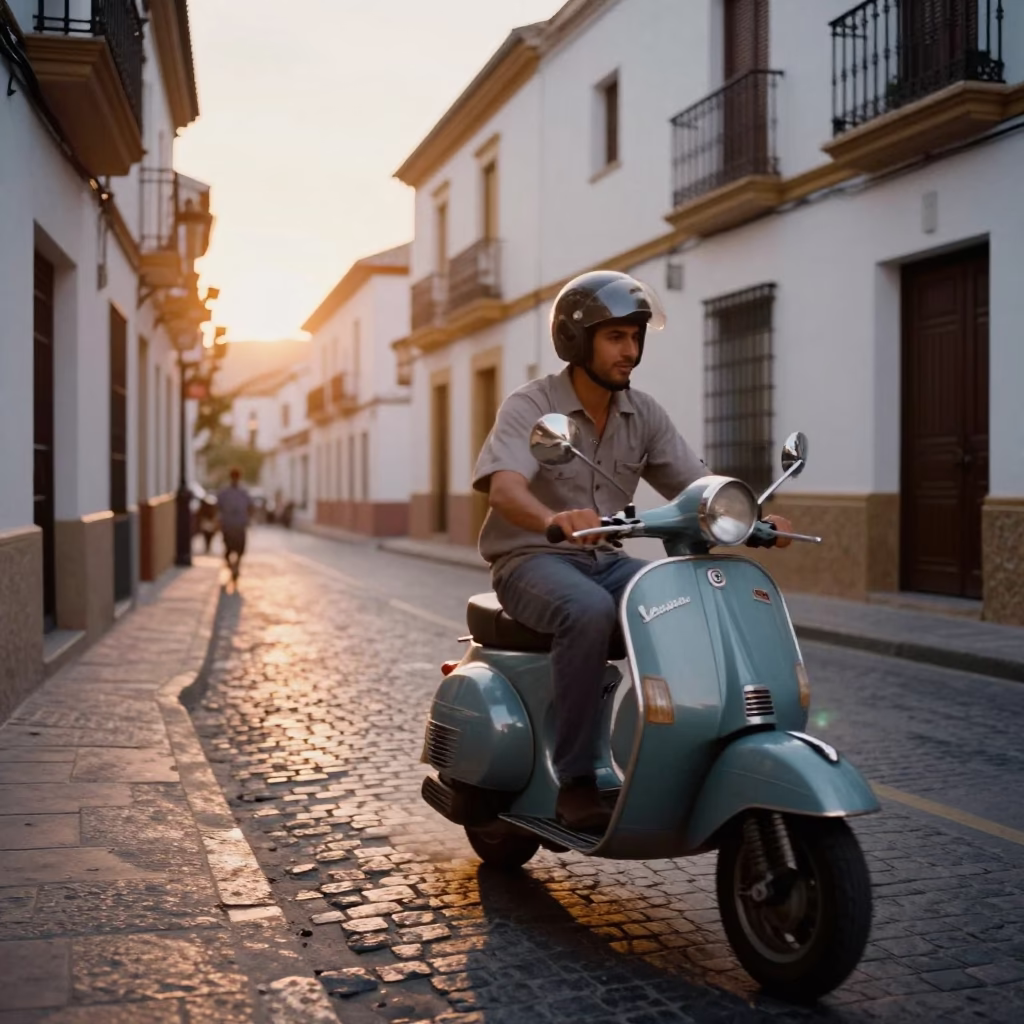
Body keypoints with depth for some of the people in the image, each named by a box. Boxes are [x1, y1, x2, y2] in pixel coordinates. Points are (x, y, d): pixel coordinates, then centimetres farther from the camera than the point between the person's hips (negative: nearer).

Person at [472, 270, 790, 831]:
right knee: (589, 612, -37)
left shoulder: (643, 414, 7)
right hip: (533, 560, -5)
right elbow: (503, 487, -29)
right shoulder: (528, 406, -11)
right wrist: (551, 518, -51)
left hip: (606, 560, 6)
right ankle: (575, 781, -29)